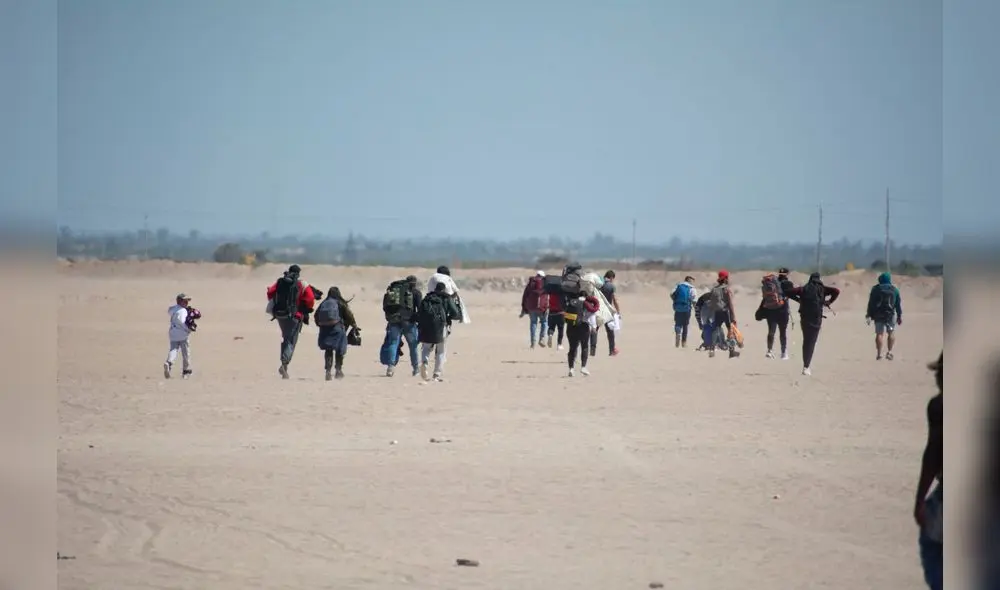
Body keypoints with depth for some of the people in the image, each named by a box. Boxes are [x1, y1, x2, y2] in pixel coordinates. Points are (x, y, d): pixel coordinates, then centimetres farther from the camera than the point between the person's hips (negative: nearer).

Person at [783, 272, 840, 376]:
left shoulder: (804, 289, 8)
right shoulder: (822, 289, 3)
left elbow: (789, 292, 1)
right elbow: (836, 291, -8)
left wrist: (798, 299, 12)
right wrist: (829, 302, 3)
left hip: (804, 318, 2)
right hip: (816, 319, -2)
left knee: (806, 341, 17)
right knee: (811, 343, -2)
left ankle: (806, 365, 18)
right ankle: (806, 367, -13)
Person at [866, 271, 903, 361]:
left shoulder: (875, 289, 4)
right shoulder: (894, 289, 6)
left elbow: (871, 303, 1)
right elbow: (898, 304, 5)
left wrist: (868, 315, 4)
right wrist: (899, 316, 10)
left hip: (878, 315, 0)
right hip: (890, 315, 0)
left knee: (879, 334, 2)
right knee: (892, 333, 12)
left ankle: (879, 354, -5)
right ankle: (889, 352, 0)